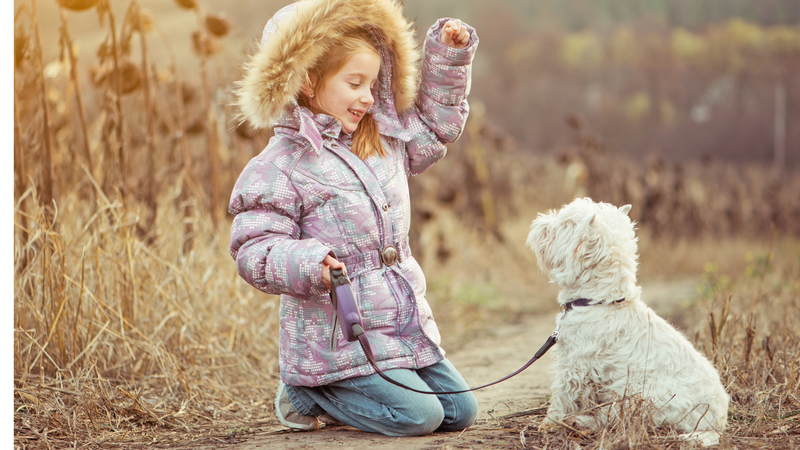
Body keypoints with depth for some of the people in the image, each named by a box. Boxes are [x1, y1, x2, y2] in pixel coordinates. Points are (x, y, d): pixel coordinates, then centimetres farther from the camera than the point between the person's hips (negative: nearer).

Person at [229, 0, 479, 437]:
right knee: (418, 416, -16)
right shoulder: (280, 168, -13)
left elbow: (434, 123, 27)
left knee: (460, 411, 9)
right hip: (339, 337, -8)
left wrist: (449, 57, 16)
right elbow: (255, 251, -15)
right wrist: (305, 263, -34)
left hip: (406, 327, 8)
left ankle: (340, 392, 21)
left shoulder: (385, 140, 9)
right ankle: (308, 394, 5)